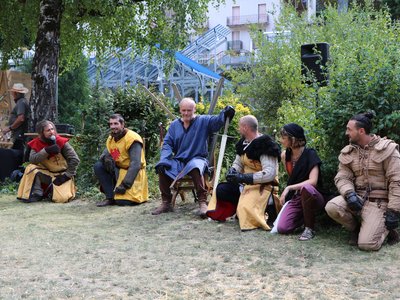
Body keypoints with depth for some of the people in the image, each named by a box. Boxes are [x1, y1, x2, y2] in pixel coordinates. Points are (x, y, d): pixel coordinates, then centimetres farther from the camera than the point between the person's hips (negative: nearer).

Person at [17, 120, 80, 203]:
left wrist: (67, 175, -16)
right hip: (46, 174, 3)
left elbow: (75, 159, -13)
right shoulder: (37, 143, -5)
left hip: (61, 175, -2)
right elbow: (32, 159, -20)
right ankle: (37, 193, -10)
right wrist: (46, 151, -30)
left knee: (62, 198, -26)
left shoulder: (61, 142, -13)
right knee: (31, 168, -25)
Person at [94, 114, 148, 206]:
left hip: (132, 174, -7)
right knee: (98, 166, -15)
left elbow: (135, 165, -24)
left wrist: (125, 184, -28)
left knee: (122, 201, -24)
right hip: (118, 170, 7)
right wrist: (106, 157, -22)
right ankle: (110, 198, -10)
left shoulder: (132, 138, -18)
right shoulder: (111, 138, 6)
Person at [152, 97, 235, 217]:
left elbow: (217, 120, -16)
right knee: (161, 169, -22)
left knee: (195, 167, -39)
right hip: (178, 160, 4)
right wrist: (163, 161, -12)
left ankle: (203, 203, -30)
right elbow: (167, 144, 5)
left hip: (197, 159, -4)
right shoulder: (174, 125, 10)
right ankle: (166, 203, -4)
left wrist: (225, 113, -39)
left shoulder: (203, 121, 1)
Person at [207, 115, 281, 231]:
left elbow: (270, 174, -27)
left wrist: (243, 177, -30)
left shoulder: (265, 146, -19)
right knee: (221, 190, 1)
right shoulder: (244, 143, 8)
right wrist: (233, 171, -8)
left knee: (246, 209, -30)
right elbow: (238, 163, 18)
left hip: (264, 187, -9)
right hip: (246, 184, 9)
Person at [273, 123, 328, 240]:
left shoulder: (310, 154, -14)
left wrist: (289, 188, -28)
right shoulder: (286, 155, 4)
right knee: (282, 228, -21)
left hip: (314, 197, -5)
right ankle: (304, 217, 12)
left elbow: (313, 181, -26)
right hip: (295, 198, 5)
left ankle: (310, 228, -20)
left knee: (306, 188, -42)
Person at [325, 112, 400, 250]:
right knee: (331, 207, -25)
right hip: (357, 197, 5)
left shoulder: (387, 149, -8)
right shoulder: (347, 152, 6)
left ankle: (384, 228, 14)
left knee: (367, 244, -20)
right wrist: (349, 193, -23)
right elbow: (343, 177, 0)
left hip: (378, 202, -5)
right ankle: (356, 227, 5)